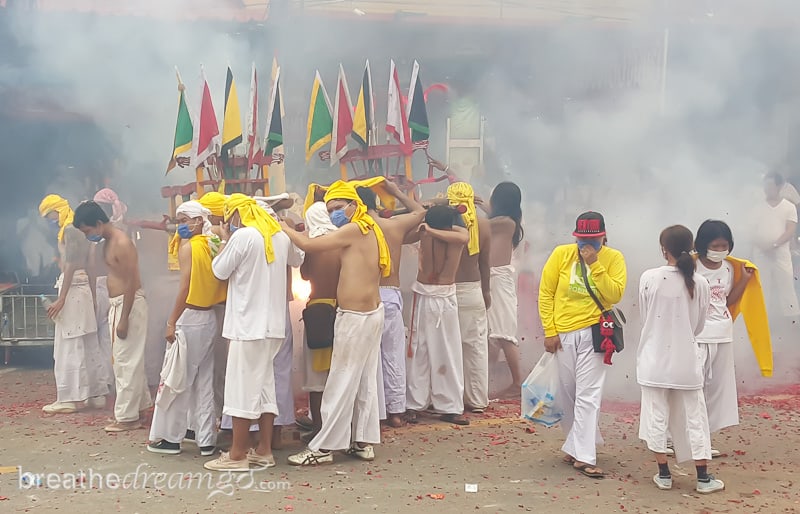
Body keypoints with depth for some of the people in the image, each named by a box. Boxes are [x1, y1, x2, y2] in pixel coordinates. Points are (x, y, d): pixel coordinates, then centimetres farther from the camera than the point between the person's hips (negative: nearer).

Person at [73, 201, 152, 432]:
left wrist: (124, 318, -21)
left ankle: (128, 417, 5)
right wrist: (114, 311, 19)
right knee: (128, 360, 16)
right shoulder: (108, 242, 10)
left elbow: (131, 283, -21)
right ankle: (140, 406, 28)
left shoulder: (122, 243, -19)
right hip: (116, 303, 10)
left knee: (126, 361, -3)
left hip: (129, 304, -10)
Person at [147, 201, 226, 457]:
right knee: (204, 382, 12)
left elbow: (185, 288, -16)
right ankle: (206, 439, 15)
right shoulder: (213, 247, 8)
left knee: (175, 380, 4)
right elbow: (219, 284, 5)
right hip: (209, 319, 7)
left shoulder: (188, 248, -11)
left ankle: (169, 438, 12)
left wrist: (171, 322, -12)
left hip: (189, 319, -7)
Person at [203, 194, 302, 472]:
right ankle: (264, 450, 16)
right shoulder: (280, 236, 9)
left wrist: (225, 241, 8)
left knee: (242, 388, -2)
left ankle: (237, 455, 4)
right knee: (264, 385, 12)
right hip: (272, 323, 8)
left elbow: (220, 271, -4)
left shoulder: (243, 236, -12)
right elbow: (296, 259, 29)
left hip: (248, 324, -8)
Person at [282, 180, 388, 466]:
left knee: (341, 384, -3)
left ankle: (323, 447, 4)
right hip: (370, 312, 9)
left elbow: (308, 245, -18)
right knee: (365, 382, 13)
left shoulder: (353, 230, -15)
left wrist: (284, 228, -4)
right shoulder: (370, 229, 11)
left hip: (355, 317, -9)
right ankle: (363, 442, 19)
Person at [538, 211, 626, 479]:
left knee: (588, 395, -6)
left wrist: (594, 264, -18)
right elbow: (546, 293, 0)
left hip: (593, 334, -2)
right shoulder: (561, 254, -2)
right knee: (568, 394, 11)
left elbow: (615, 294, -14)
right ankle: (580, 444, 30)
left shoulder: (613, 258, -2)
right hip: (562, 333, 2)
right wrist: (549, 331, -3)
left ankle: (583, 455, -1)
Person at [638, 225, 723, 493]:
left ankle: (663, 474, 15)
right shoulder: (700, 283, -6)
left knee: (657, 415, 9)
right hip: (686, 360, 1)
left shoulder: (649, 278, -11)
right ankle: (703, 477, 17)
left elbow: (644, 317, -1)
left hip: (655, 358, -1)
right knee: (694, 417, 11)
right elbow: (699, 326, 4)